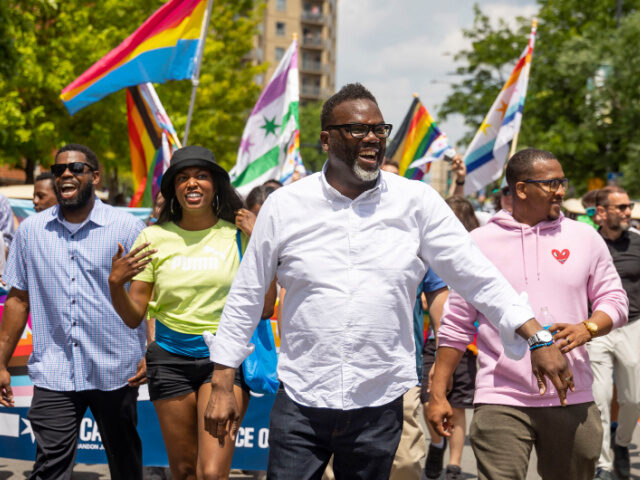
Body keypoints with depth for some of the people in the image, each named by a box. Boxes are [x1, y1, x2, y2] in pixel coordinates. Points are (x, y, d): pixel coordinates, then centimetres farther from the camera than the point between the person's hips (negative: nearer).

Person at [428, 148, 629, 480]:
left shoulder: (585, 238, 8)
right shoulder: (480, 242, 3)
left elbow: (614, 299, 11)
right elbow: (456, 325, 6)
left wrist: (587, 328, -12)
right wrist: (438, 394, 2)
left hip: (573, 401, 3)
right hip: (501, 401, -2)